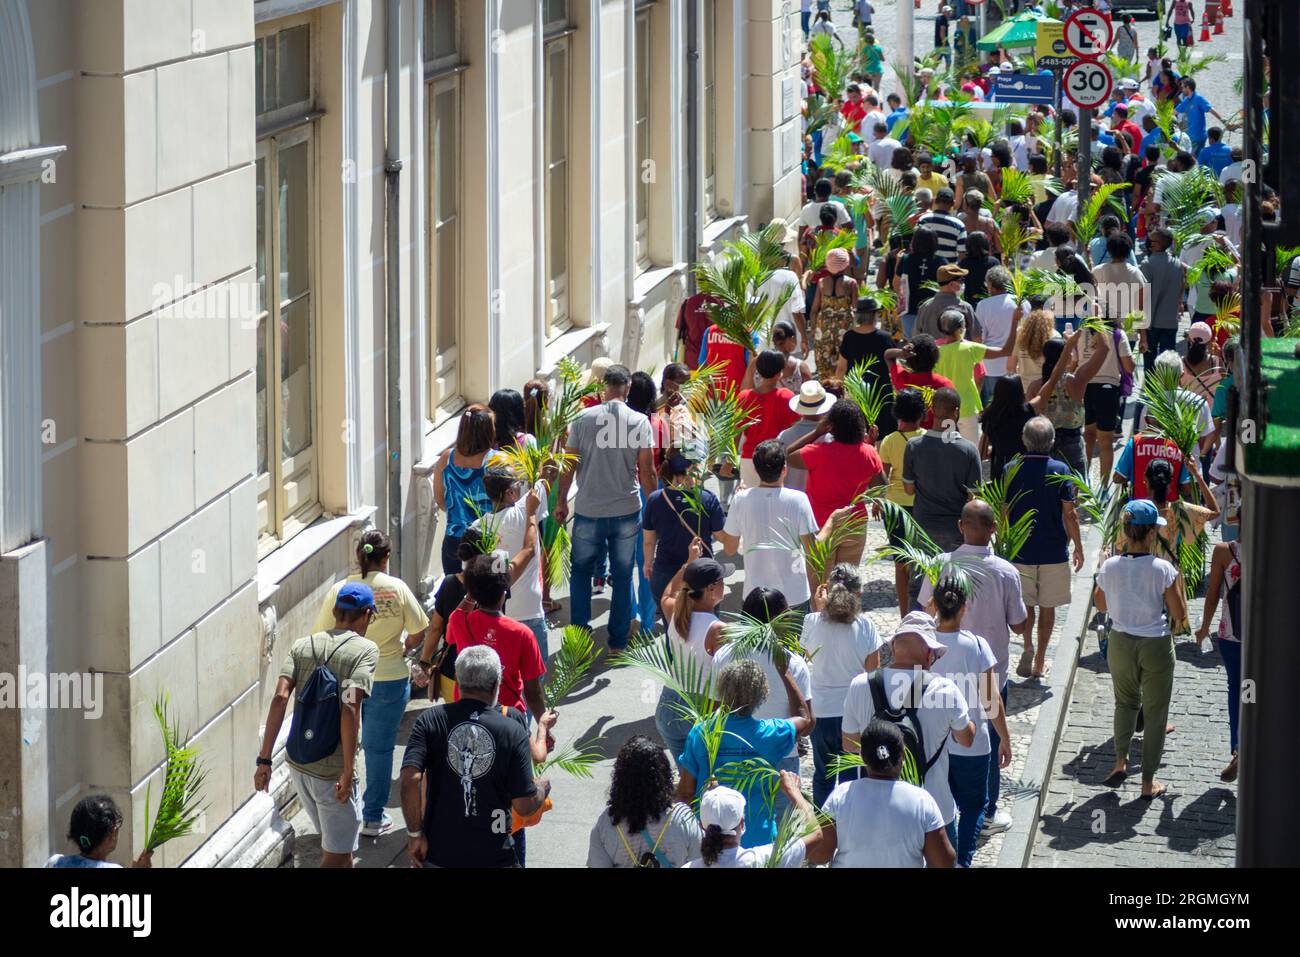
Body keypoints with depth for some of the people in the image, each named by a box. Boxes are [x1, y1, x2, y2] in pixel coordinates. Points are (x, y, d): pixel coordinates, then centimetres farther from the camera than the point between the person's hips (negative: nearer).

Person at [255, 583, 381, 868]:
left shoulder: (302, 646, 6)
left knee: (340, 844, 24)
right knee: (337, 854, 3)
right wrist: (348, 772, -21)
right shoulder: (365, 649, -8)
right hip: (334, 769, -6)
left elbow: (280, 697, -6)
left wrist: (265, 759, -7)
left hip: (299, 764, 6)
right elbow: (350, 706, -21)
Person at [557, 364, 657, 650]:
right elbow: (647, 470, -6)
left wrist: (562, 501, 12)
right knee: (622, 577, 11)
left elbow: (568, 465, -1)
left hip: (588, 511, 0)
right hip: (626, 511, 0)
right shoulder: (640, 422, -7)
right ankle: (618, 640, 16)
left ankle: (579, 631, 16)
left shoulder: (583, 420, -5)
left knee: (581, 572, 18)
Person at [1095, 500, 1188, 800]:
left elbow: (1100, 605, 6)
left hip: (1121, 643, 2)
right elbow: (1179, 614, -11)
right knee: (1155, 713, 12)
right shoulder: (1163, 570, -19)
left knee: (1126, 701, 27)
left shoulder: (1110, 567, -10)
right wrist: (1177, 585, 4)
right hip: (1156, 646, -2)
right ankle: (1148, 783, 17)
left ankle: (1120, 761, 14)